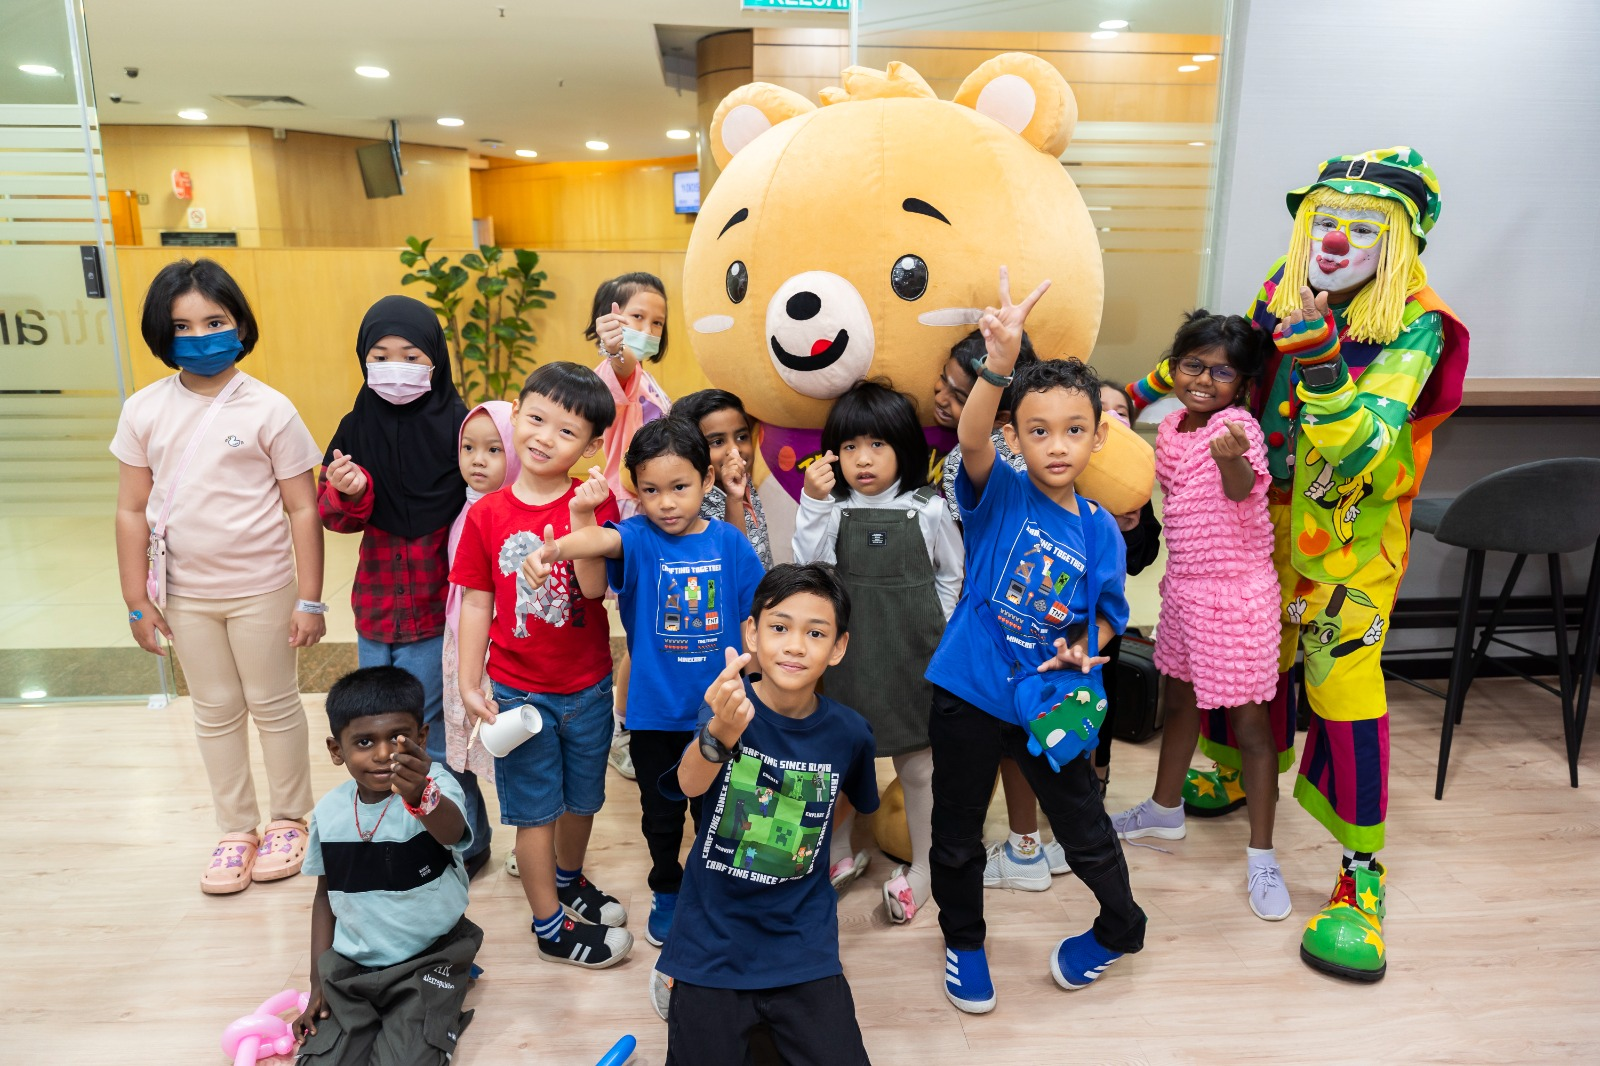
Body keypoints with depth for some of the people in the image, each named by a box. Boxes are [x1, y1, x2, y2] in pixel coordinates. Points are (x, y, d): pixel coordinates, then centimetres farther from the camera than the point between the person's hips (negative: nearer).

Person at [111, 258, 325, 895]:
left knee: (274, 705, 11)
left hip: (261, 591, -3)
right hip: (186, 594, 4)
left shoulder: (268, 409, -12)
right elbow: (132, 510, 2)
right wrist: (137, 600, 1)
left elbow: (303, 509, -10)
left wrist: (309, 601, -11)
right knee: (215, 712, 15)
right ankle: (236, 830, 31)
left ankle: (288, 820, 30)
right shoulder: (144, 411, -2)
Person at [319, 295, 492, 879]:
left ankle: (465, 843, 22)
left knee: (427, 739, 1)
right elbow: (334, 515, 5)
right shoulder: (357, 427, 4)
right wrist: (347, 492, -18)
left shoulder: (457, 426, -10)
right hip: (375, 608, 6)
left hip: (437, 611, -5)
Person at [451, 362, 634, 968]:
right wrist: (469, 685, -5)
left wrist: (581, 517, -32)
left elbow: (594, 587, -20)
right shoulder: (487, 514, -8)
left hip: (588, 687, 1)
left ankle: (569, 879, 47)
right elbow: (476, 603, -3)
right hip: (518, 690, -1)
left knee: (582, 798, 20)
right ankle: (550, 924, 27)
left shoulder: (594, 502, -9)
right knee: (534, 808, 10)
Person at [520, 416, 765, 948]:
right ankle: (667, 894, 42)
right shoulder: (638, 538, -12)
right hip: (655, 711, 0)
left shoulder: (729, 543, -6)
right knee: (661, 813, 17)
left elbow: (754, 619, 2)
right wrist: (553, 549, -55)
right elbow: (603, 540, -35)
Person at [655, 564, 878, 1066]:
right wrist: (721, 734, -55)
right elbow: (690, 782, -36)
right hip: (711, 943, -1)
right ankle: (676, 985, 28)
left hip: (802, 945, 2)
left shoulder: (849, 732, -9)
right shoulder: (727, 704, -16)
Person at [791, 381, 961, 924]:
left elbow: (951, 575, 5)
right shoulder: (835, 511, -4)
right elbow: (808, 566, -16)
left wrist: (934, 627, 0)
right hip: (852, 651, 2)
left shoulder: (927, 510, -6)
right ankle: (841, 851, 37)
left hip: (912, 654, -1)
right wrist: (813, 502, -23)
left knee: (916, 761, 11)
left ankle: (921, 865, 30)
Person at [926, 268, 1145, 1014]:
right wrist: (999, 364, -50)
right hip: (967, 694, -1)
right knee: (956, 836, 15)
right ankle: (964, 942, 42)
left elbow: (1105, 617, 9)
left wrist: (1083, 649, -14)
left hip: (1047, 702, 2)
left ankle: (1120, 929, 46)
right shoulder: (998, 494, -11)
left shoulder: (1099, 530, -2)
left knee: (1087, 835, 16)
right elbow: (972, 439, -33)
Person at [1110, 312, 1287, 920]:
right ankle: (1165, 810, 41)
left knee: (1249, 722, 1)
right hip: (1184, 589, 8)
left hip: (1236, 595, -8)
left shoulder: (1236, 426, -18)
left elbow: (1240, 488, -39)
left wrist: (1230, 455, -59)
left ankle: (1261, 856, 15)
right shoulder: (1172, 426, 4)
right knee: (1179, 699, 22)